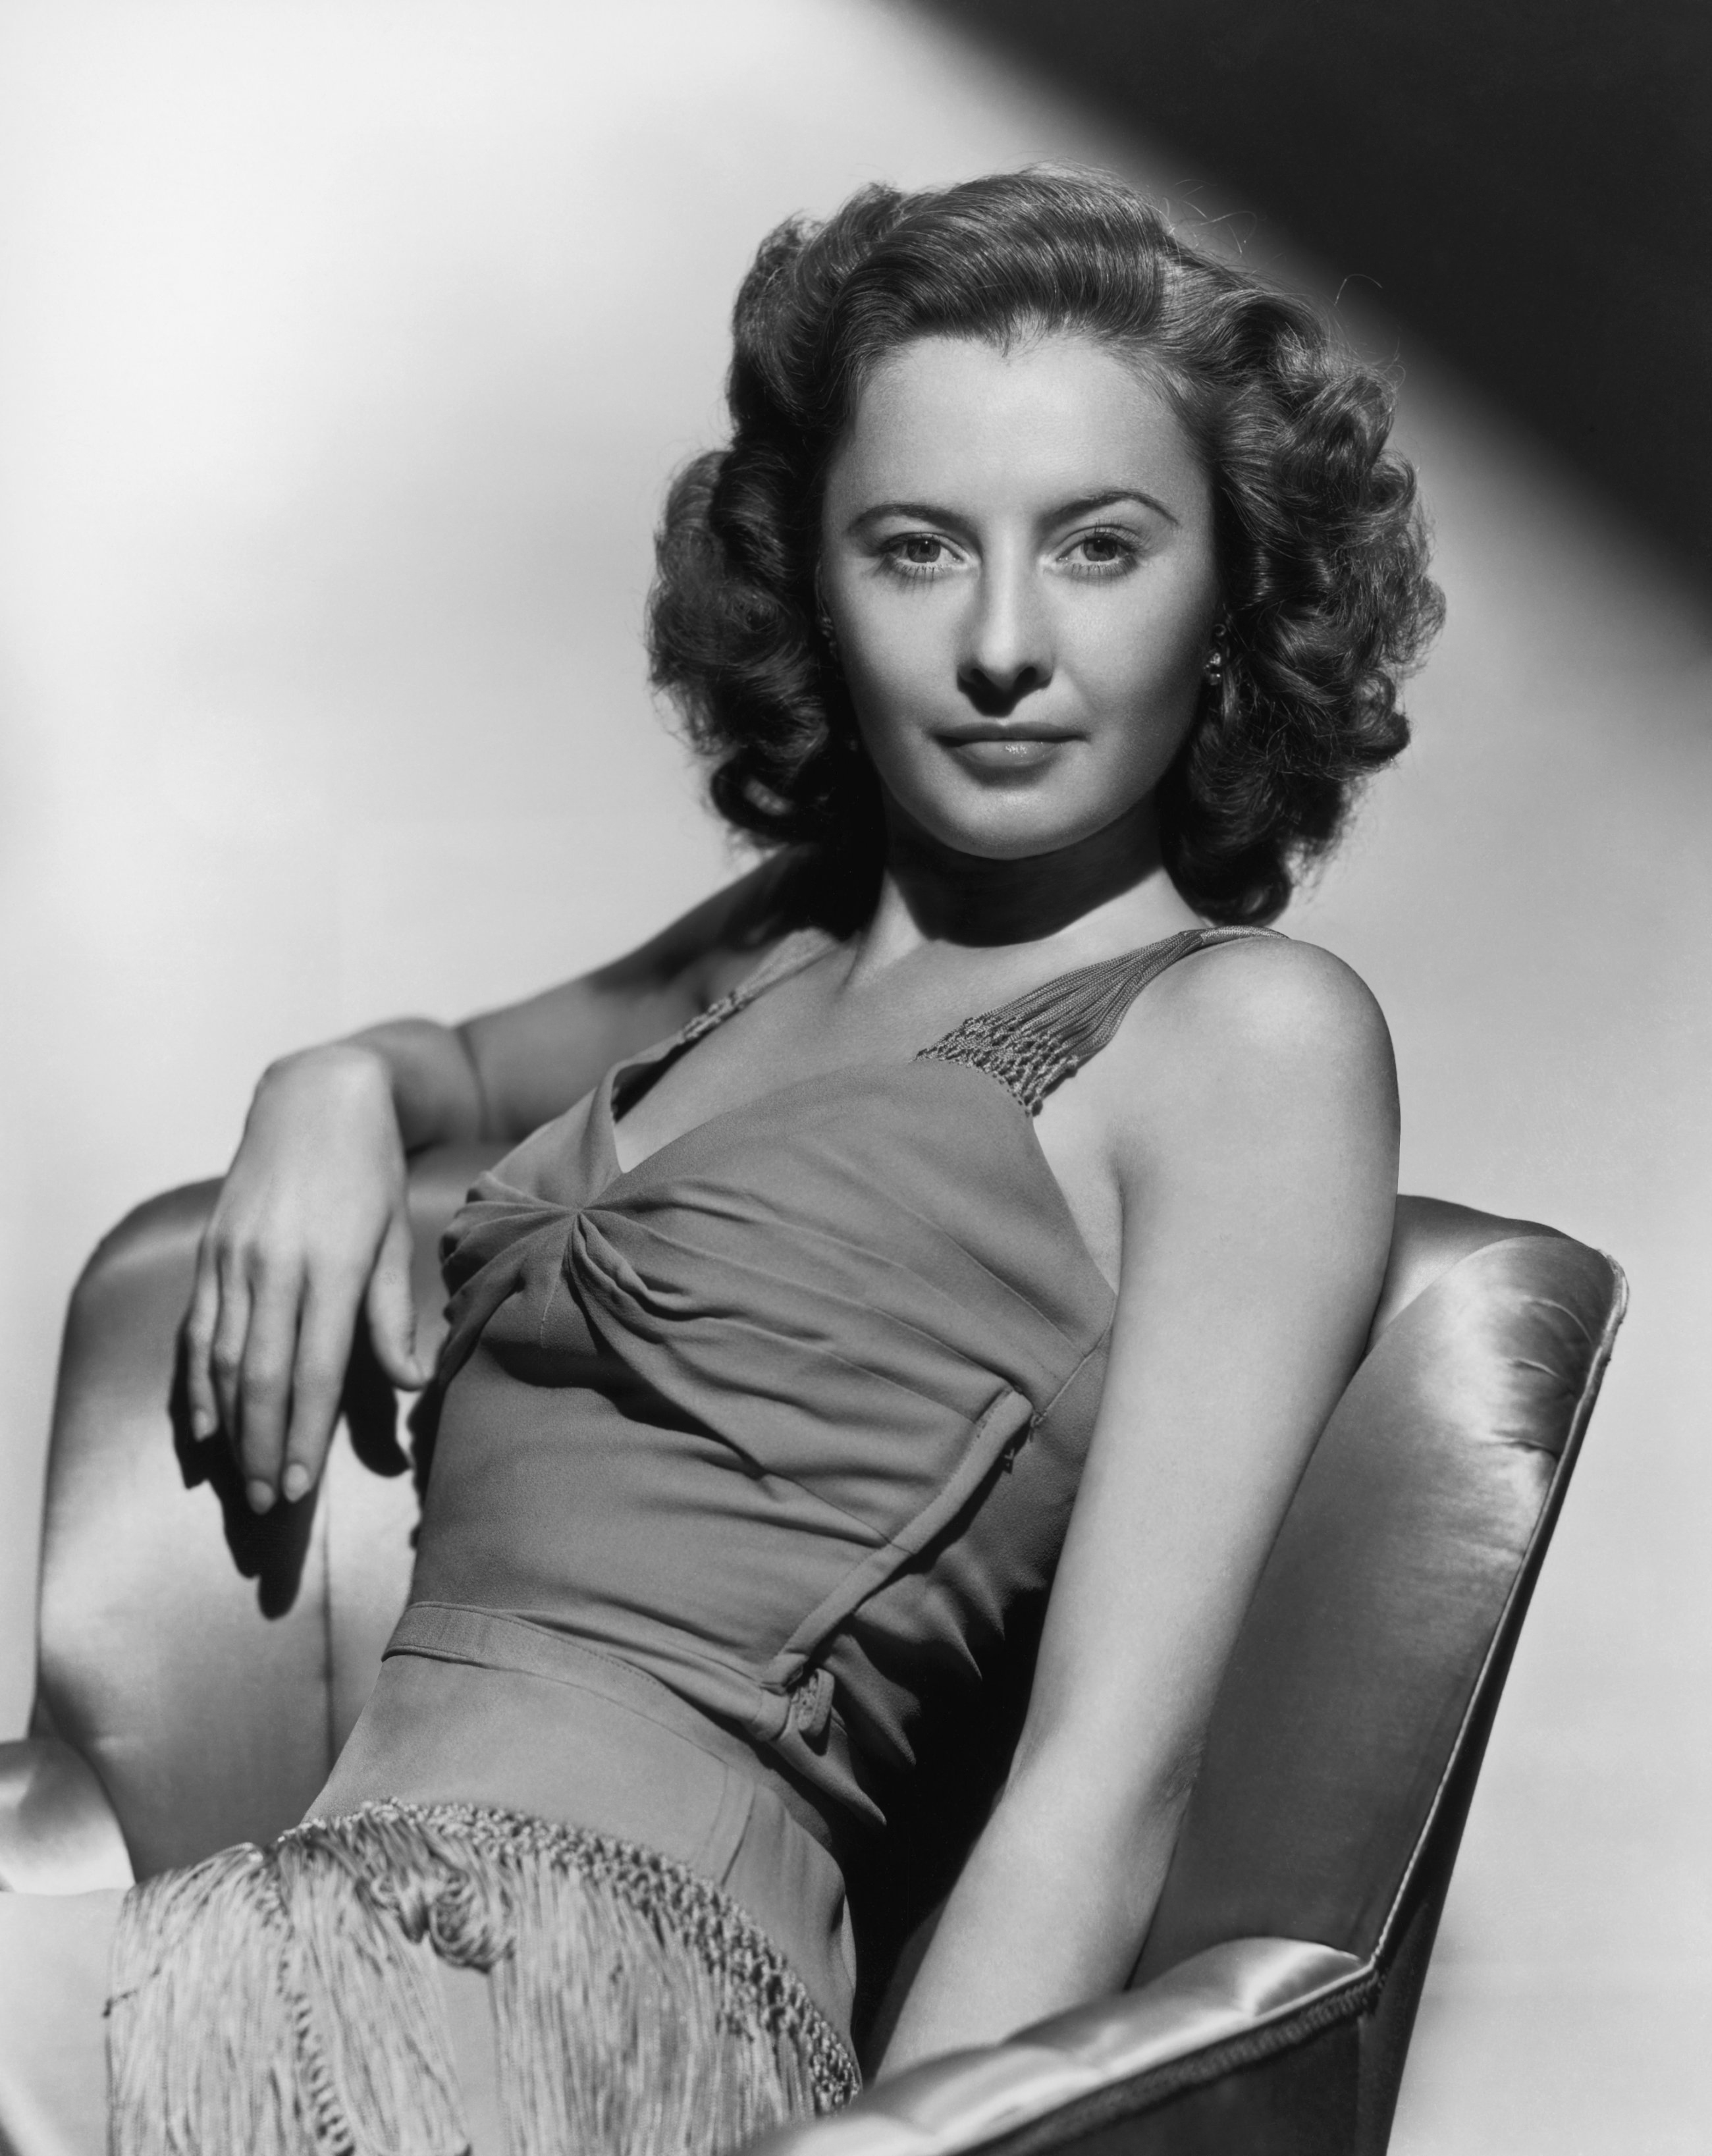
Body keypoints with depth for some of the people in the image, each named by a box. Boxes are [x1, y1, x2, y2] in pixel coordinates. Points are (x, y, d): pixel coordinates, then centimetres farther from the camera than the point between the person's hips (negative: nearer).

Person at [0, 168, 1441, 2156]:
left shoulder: (1250, 1033, -2)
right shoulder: (789, 932, 18)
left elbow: (1109, 1770, -10)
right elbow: (474, 1059, 38)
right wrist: (333, 1094, 15)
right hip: (353, 1917, 7)